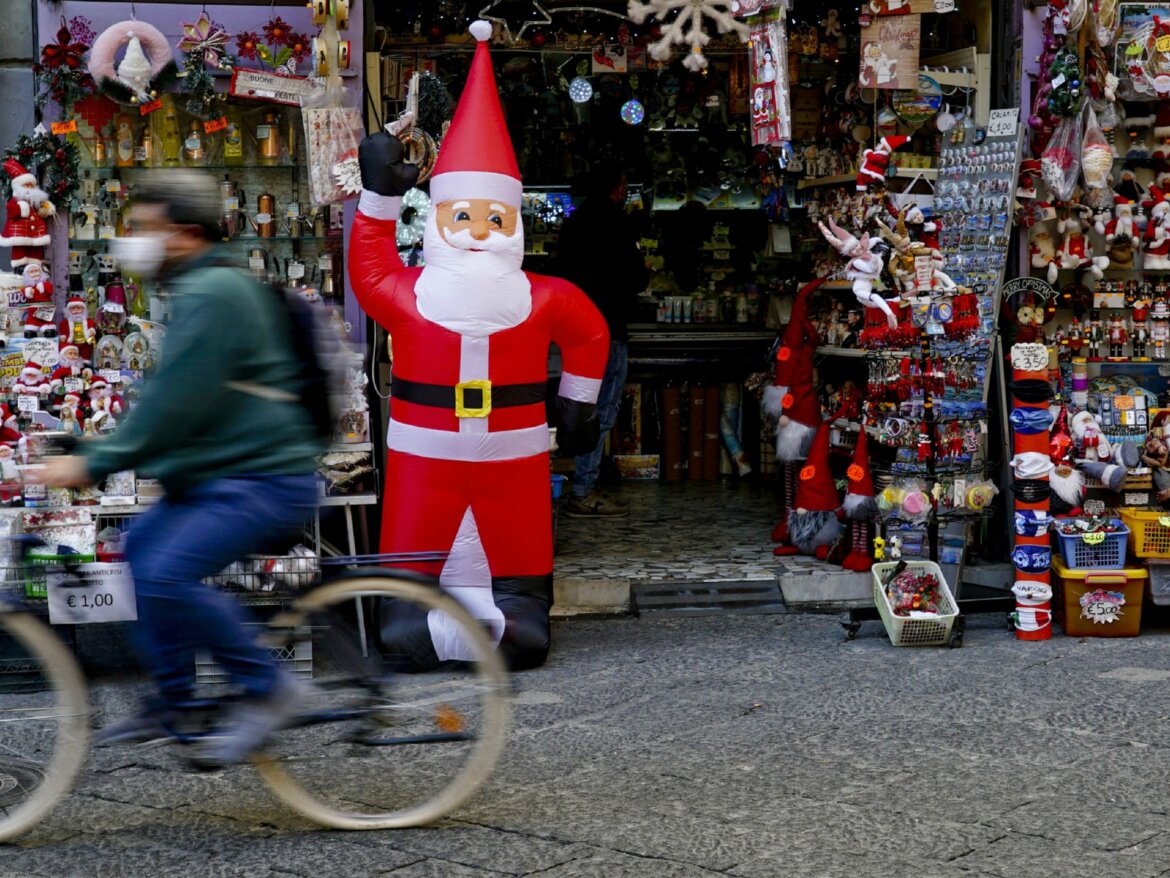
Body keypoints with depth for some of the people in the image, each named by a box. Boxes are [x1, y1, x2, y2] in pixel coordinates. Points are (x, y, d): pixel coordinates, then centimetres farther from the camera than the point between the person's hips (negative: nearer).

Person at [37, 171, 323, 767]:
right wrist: (97, 449, 20)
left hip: (265, 480, -11)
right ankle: (171, 704, 19)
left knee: (165, 575, -22)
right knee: (140, 551, 12)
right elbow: (170, 398, 24)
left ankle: (266, 689, -7)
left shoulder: (213, 294, -17)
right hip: (222, 474, 11)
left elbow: (174, 403, -23)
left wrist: (93, 464, -21)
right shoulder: (202, 289, 17)